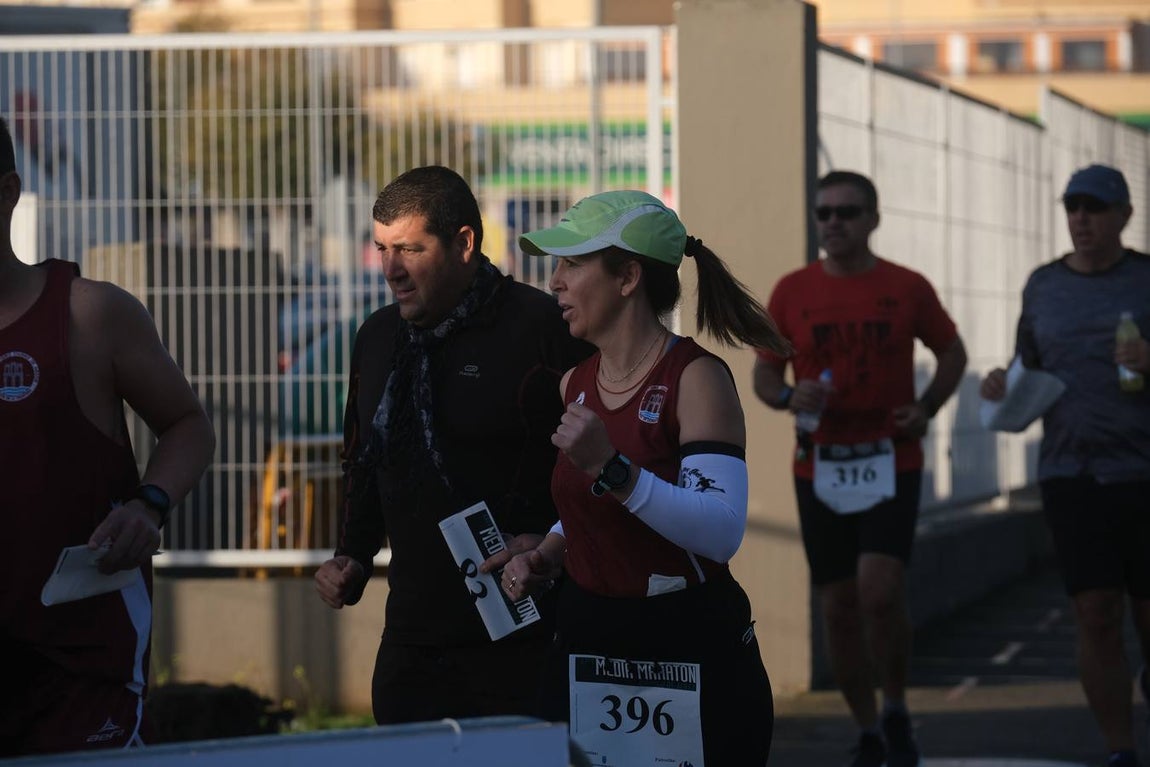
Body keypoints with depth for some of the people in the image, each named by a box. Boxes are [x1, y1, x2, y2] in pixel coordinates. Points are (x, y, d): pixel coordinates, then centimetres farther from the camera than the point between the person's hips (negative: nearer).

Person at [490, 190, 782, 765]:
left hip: (688, 651, -6)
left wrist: (613, 469, -31)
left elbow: (722, 532, -24)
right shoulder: (574, 385, 9)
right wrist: (544, 560, 6)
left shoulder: (695, 378, -13)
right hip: (586, 647, 6)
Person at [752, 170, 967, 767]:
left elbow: (951, 352, 15)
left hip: (891, 465, -2)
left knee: (880, 592, -18)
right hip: (819, 468, 2)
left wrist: (928, 407, -2)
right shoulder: (791, 292, 3)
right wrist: (788, 396, -13)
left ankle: (896, 710, 5)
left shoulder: (907, 288, 1)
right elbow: (763, 374, 9)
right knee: (839, 608, 5)